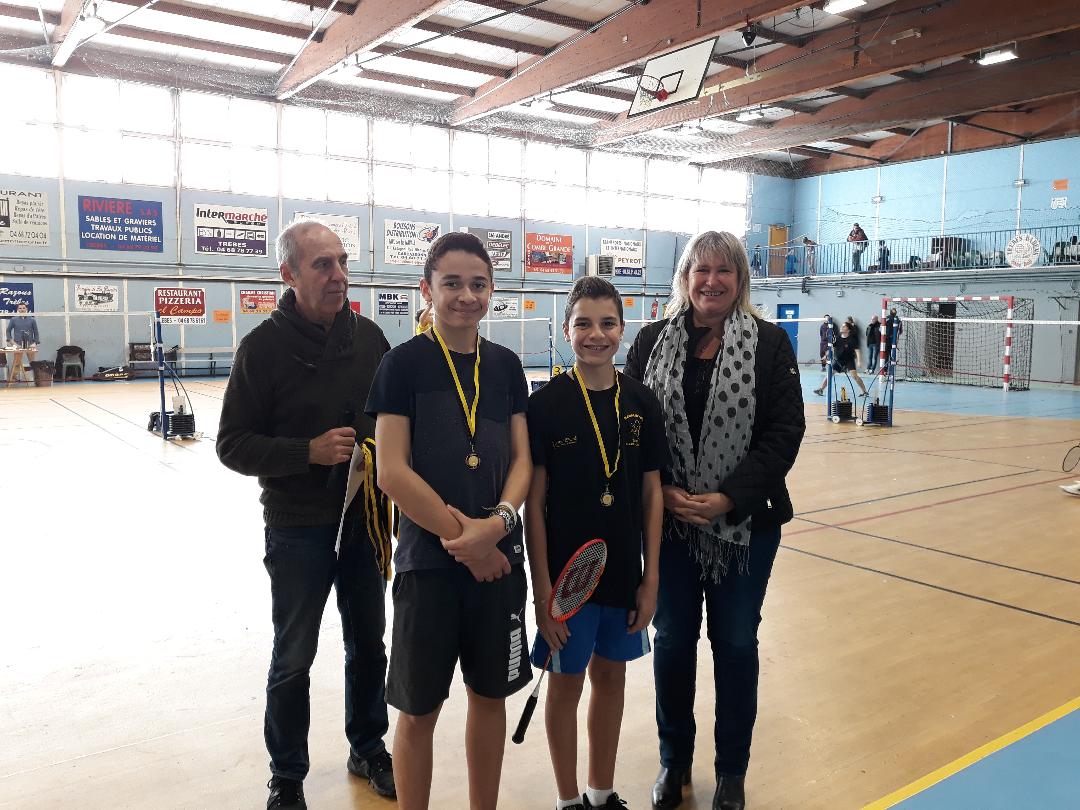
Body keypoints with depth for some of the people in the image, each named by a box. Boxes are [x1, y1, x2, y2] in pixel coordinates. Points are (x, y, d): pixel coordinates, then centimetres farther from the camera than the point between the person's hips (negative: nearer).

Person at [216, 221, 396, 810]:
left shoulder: (369, 337, 1)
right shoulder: (264, 346, -10)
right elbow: (233, 445, -9)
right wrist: (309, 451, -22)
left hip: (365, 520, 4)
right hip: (297, 527, -3)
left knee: (368, 645, 17)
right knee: (293, 657, 10)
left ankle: (369, 750, 39)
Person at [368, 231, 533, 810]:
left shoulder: (505, 365, 5)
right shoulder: (404, 363, -7)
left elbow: (522, 459, 5)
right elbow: (392, 472, -12)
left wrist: (497, 523, -13)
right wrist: (462, 534, -13)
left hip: (499, 557, 4)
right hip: (428, 560, -4)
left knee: (490, 694, 17)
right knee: (420, 709, 8)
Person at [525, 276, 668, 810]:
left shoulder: (641, 403, -1)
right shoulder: (545, 404, -11)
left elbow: (651, 494, 3)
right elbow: (534, 503, -9)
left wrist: (651, 577, 1)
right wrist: (542, 587, -11)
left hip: (624, 572, 4)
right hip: (567, 571, -3)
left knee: (611, 676, 17)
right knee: (567, 681, 11)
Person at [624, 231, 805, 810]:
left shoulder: (770, 343, -2)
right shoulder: (652, 342, 1)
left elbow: (786, 430, -7)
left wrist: (728, 498, -16)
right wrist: (662, 491, -14)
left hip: (746, 521, -1)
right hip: (669, 519, 1)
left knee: (736, 643, 11)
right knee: (672, 640, 11)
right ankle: (673, 761, 32)